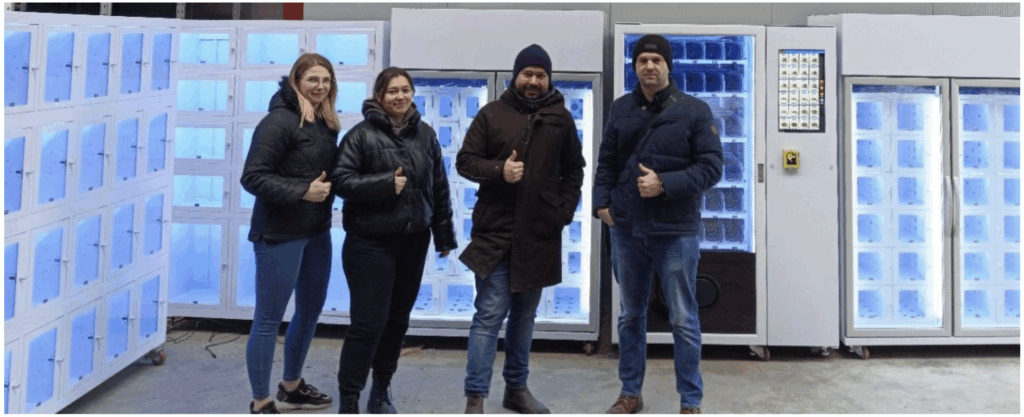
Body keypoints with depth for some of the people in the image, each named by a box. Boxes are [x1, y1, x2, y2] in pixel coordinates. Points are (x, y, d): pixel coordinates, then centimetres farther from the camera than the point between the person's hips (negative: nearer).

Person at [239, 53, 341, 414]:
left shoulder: (325, 123, 8)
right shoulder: (279, 121, -16)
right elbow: (252, 177, -19)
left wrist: (330, 185, -2)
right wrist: (302, 191, -24)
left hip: (317, 231, 9)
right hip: (280, 234, -9)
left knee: (310, 310, 19)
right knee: (269, 319, 2)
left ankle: (291, 387, 37)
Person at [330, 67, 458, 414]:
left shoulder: (425, 134, 7)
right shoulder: (361, 134, -7)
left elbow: (439, 187, 12)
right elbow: (341, 180, -11)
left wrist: (444, 235, 13)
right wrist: (385, 184, -19)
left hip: (413, 242, 5)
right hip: (370, 243, -5)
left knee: (398, 319, 13)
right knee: (368, 323, -6)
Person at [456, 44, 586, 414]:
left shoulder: (561, 119, 8)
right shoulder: (492, 114, 1)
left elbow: (573, 169, 14)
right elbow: (465, 160, 1)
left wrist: (565, 211, 2)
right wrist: (498, 170, -17)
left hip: (540, 234, 3)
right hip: (495, 231, -3)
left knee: (525, 315, 13)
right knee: (490, 314, -6)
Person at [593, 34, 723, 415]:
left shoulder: (694, 110, -4)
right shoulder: (620, 109, 7)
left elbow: (711, 167, -7)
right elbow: (606, 162, 12)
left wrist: (664, 183, -18)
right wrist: (602, 201, -2)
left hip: (676, 231, -3)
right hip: (626, 229, 4)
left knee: (683, 320, 5)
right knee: (630, 315, 14)